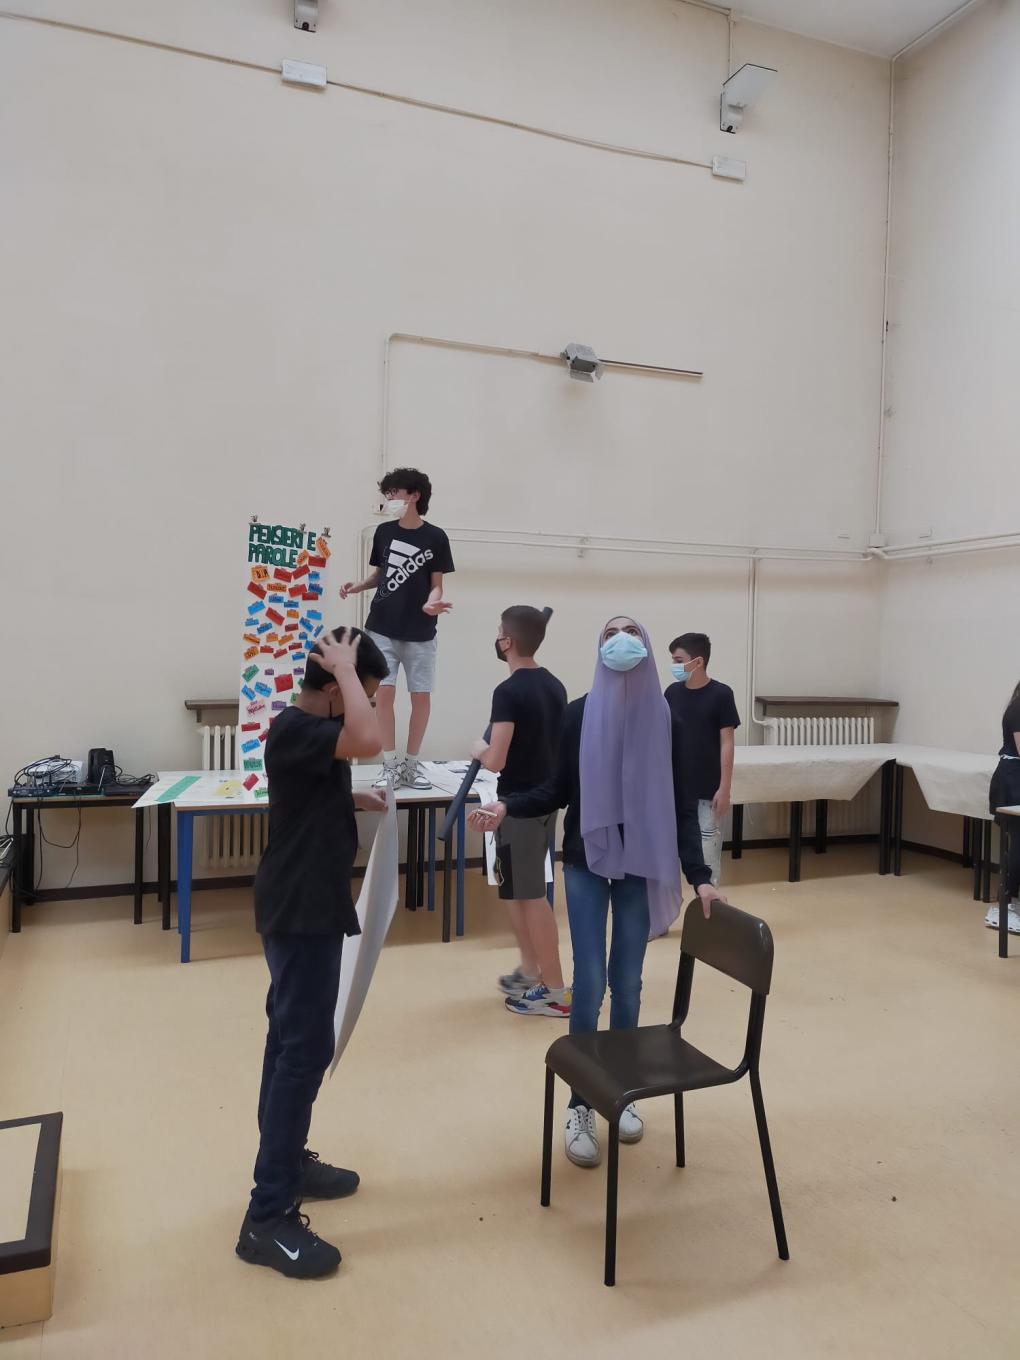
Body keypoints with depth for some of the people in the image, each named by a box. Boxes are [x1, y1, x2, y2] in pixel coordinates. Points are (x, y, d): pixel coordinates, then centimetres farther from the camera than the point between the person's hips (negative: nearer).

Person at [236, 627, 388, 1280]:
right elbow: (370, 741, -39)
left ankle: (287, 1161, 34)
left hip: (310, 906, 10)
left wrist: (358, 800, 11)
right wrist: (345, 669, -26)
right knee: (305, 1048, -6)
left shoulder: (313, 729, 10)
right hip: (298, 911, -10)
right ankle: (268, 1217, 3)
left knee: (293, 1039, 19)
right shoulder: (294, 730, -21)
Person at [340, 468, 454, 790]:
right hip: (382, 629, 2)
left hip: (420, 633, -1)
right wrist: (358, 586, -3)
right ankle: (390, 766, 6)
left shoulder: (435, 537, -4)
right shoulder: (384, 532, 5)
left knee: (421, 697, 3)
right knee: (384, 693, -4)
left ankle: (411, 764, 17)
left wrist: (432, 603, -21)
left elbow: (436, 584, 0)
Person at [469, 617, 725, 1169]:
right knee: (589, 982, -1)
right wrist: (507, 806, -16)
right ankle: (579, 1108, 14)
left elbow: (681, 803, -3)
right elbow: (558, 790, 1)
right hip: (586, 863, -1)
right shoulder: (579, 715, -4)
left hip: (641, 866, 1)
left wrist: (699, 876, -9)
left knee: (627, 983, 11)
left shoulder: (663, 717, -3)